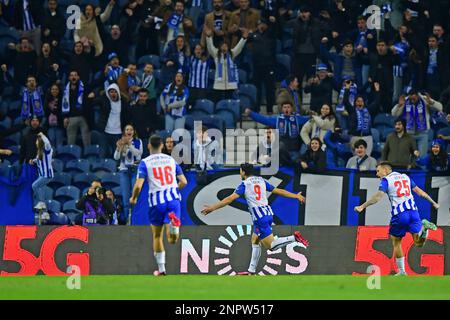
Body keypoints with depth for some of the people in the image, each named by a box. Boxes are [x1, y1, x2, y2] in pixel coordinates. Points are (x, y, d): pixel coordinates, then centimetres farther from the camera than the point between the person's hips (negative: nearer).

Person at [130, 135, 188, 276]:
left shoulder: (145, 162, 1)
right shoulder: (171, 160, 12)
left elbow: (138, 185, -8)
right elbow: (183, 182, 11)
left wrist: (133, 198, 12)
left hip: (157, 201, -2)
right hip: (173, 198, 2)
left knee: (157, 236, 18)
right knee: (172, 240, -3)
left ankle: (161, 269, 22)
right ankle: (173, 222, -37)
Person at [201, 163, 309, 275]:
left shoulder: (244, 184, -4)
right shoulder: (261, 181, 13)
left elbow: (230, 199, -11)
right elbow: (279, 191, 16)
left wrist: (212, 208, -9)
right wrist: (296, 196, 28)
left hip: (259, 217, -8)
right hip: (268, 212, 8)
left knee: (271, 246, -7)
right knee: (255, 241, 19)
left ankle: (294, 237, -24)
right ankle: (251, 271, 20)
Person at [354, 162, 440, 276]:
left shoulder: (386, 180, 2)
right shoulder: (405, 177, 20)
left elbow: (378, 196, -13)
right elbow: (420, 192, 23)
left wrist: (362, 207, -17)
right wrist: (433, 203, 33)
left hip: (399, 214, -4)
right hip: (413, 211, 4)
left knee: (396, 242, 13)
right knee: (418, 243, 6)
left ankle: (401, 271, 13)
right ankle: (423, 226, -23)